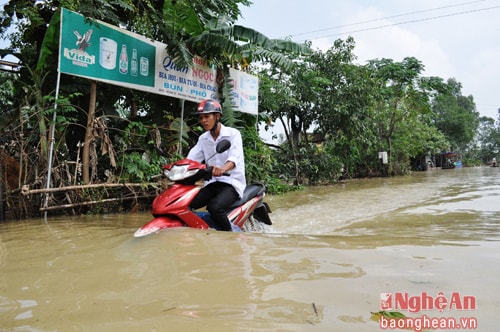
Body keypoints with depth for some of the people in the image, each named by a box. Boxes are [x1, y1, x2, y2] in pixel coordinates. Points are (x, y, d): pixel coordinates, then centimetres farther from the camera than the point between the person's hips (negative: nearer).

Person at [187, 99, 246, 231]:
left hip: (232, 182, -6)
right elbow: (191, 158, 5)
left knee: (215, 207, -34)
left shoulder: (233, 134, -6)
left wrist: (223, 168, -47)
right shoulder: (203, 138, 14)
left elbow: (235, 157, -24)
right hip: (212, 183, 6)